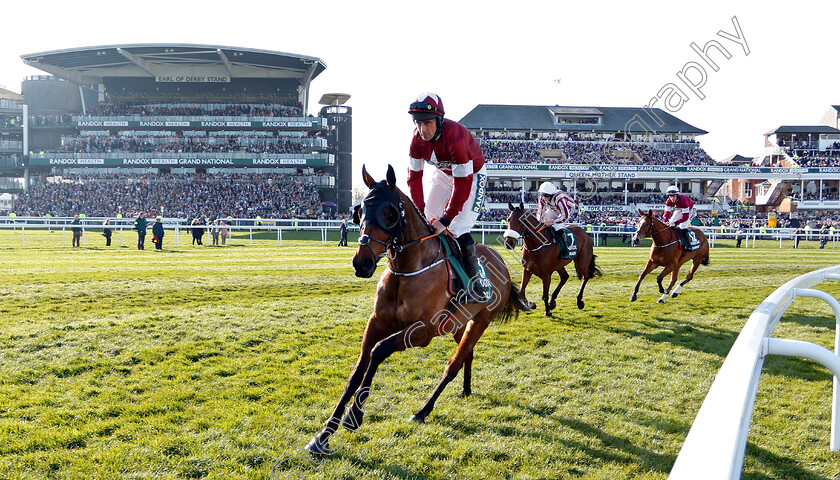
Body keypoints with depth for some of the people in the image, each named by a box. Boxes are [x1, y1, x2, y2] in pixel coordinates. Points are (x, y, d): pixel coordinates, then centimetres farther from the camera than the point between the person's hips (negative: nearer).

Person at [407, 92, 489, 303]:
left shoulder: (456, 136, -37)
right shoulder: (417, 138, -19)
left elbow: (462, 184, -35)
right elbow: (414, 176, -12)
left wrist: (447, 218, -34)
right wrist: (419, 211, -21)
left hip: (472, 175, -6)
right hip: (444, 173, 6)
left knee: (458, 229, -19)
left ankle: (474, 286, -10)